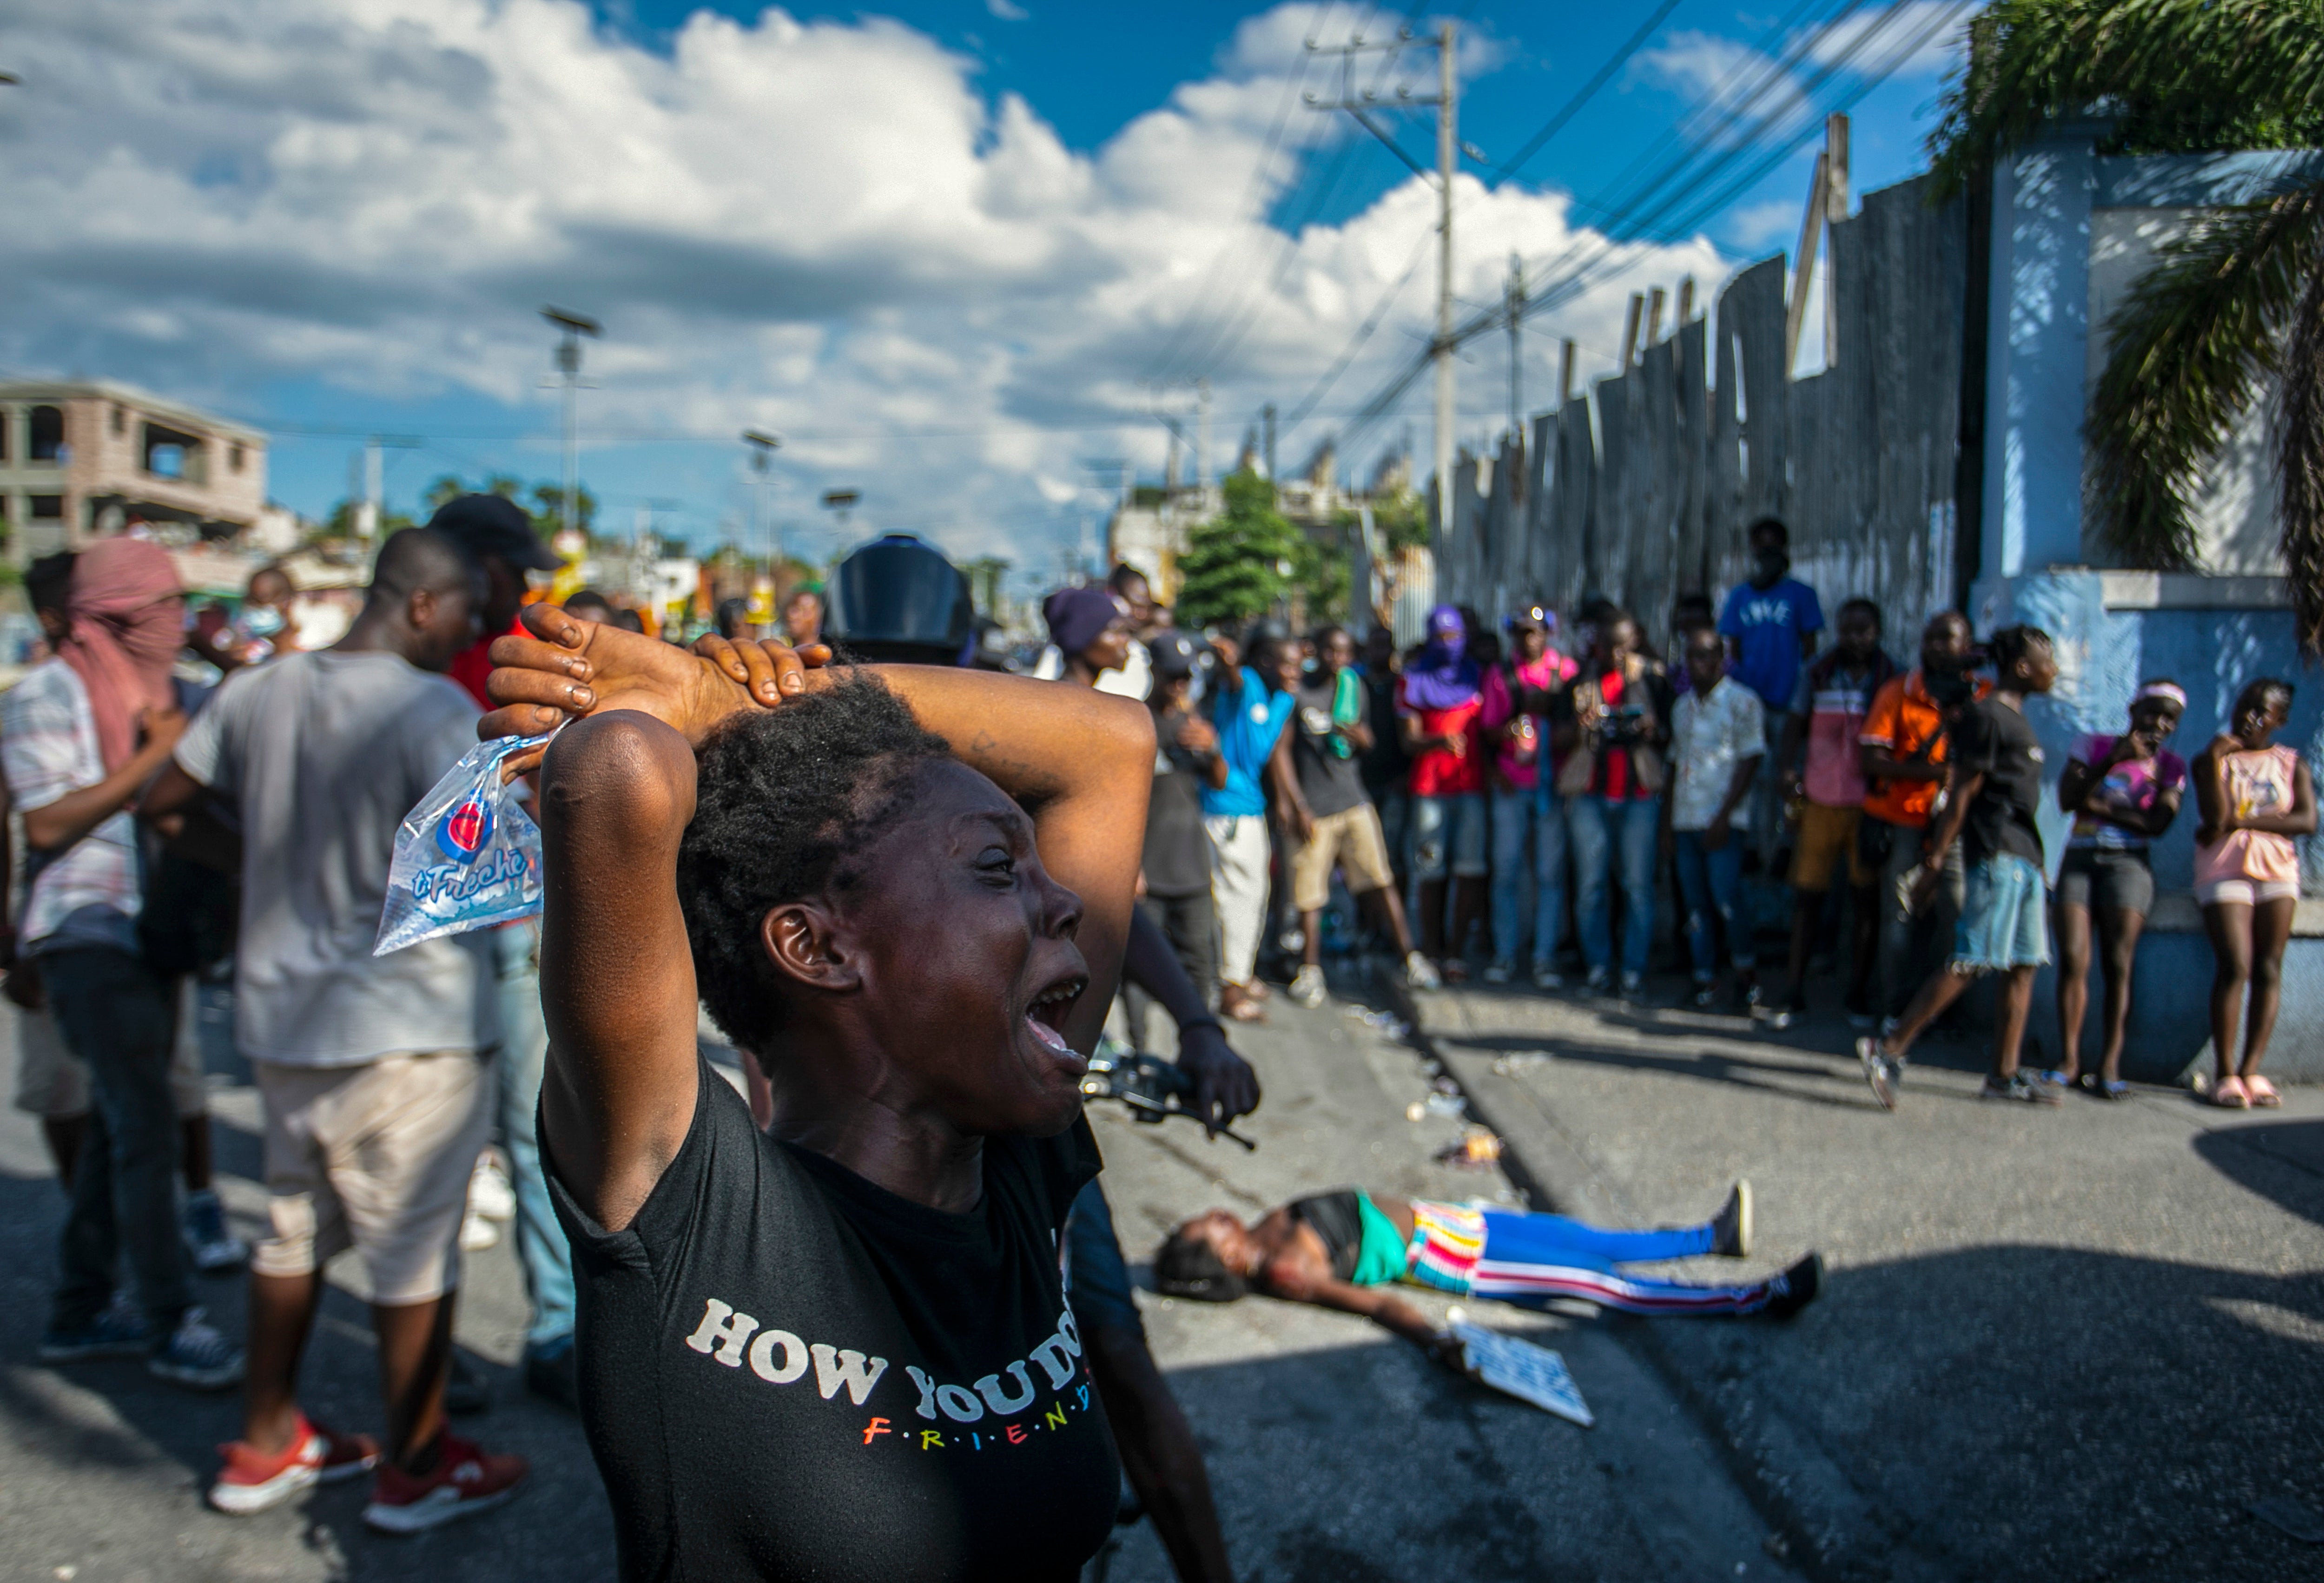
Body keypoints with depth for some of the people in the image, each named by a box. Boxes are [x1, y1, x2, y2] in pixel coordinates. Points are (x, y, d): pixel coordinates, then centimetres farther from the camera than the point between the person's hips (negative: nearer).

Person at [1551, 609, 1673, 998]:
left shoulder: (1652, 681, 9)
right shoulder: (1578, 682, 11)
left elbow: (1671, 735, 10)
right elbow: (1556, 739, 7)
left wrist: (1651, 732, -12)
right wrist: (1581, 725, -13)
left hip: (1640, 794, -1)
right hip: (1589, 794, 1)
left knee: (1639, 883, -3)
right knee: (1590, 883, 0)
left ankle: (1634, 968, 5)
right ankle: (1598, 965, 10)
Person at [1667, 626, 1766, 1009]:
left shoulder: (1741, 701, -1)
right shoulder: (1682, 707, 17)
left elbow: (1750, 762, -7)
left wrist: (1724, 816, -13)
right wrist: (1669, 823, 11)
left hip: (1722, 821, -5)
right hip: (1685, 820, 6)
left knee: (1727, 901, -10)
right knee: (1695, 904, 5)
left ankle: (1746, 971, 9)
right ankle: (1705, 979, 12)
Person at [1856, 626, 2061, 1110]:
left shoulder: (2015, 718, 20)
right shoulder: (1985, 716, -9)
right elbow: (1962, 792, -14)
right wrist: (1935, 861, -15)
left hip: (2024, 857, 10)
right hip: (1996, 855, -10)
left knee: (2023, 967, 8)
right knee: (1970, 964, -13)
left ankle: (2004, 1076, 13)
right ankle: (1889, 1050, -11)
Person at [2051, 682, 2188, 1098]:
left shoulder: (2170, 766, 9)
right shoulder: (2095, 746, 10)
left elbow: (2158, 823, -5)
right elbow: (2067, 798, -5)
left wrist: (2100, 807, -6)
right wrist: (2112, 760, -14)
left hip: (2128, 864, -1)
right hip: (2079, 860, 1)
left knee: (2118, 964, -11)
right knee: (2073, 960, -11)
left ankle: (2110, 1066, -11)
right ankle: (2069, 1062, -8)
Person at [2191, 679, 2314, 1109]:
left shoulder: (2292, 764, 12)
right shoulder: (2213, 759, 7)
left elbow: (2308, 821, -3)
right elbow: (2216, 816, -8)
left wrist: (2242, 822, -9)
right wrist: (2213, 761, -17)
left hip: (2278, 871, 3)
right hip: (2225, 871, -3)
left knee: (2268, 970, -5)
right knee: (2235, 966, -15)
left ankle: (2251, 1070, -4)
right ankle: (2226, 1074, -13)